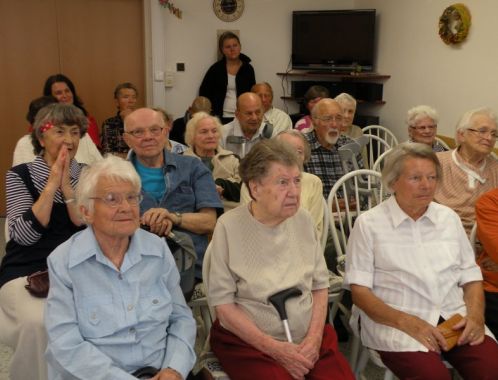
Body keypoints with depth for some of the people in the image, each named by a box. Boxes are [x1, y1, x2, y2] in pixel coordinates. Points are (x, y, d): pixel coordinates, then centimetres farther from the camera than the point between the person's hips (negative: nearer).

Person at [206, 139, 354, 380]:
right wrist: (274, 348, -14)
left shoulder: (303, 220, 3)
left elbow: (320, 285, 8)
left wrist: (314, 338, -6)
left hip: (309, 339, 4)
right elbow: (222, 302, -10)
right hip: (248, 343, -3)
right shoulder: (230, 226, -11)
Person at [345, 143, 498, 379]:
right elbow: (360, 290, -6)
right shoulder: (369, 223, -2)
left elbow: (471, 277, 16)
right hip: (395, 322, -4)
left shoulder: (449, 218, 13)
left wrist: (476, 314, -5)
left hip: (454, 317, 5)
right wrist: (408, 322, -18)